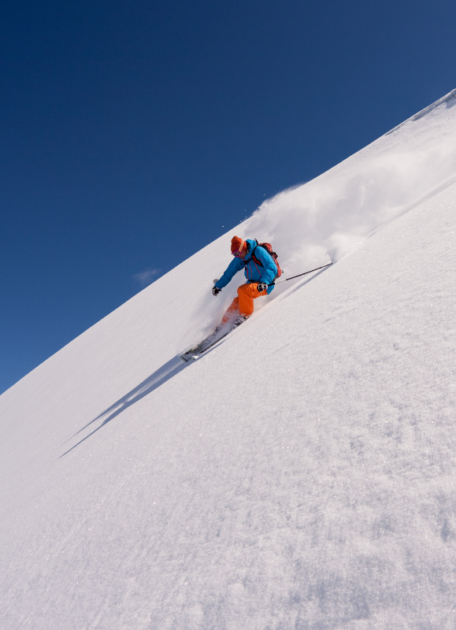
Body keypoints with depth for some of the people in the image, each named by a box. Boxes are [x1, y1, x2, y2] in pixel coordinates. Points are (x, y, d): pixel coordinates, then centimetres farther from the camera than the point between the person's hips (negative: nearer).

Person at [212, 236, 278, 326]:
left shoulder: (258, 251, -20)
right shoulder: (240, 259, 2)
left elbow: (272, 268, -27)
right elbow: (229, 272, 12)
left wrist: (264, 282, -41)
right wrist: (218, 285, 7)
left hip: (266, 285, -7)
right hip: (252, 283, 7)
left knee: (243, 290, -29)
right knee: (237, 303, -7)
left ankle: (245, 315, -11)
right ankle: (224, 323, 8)